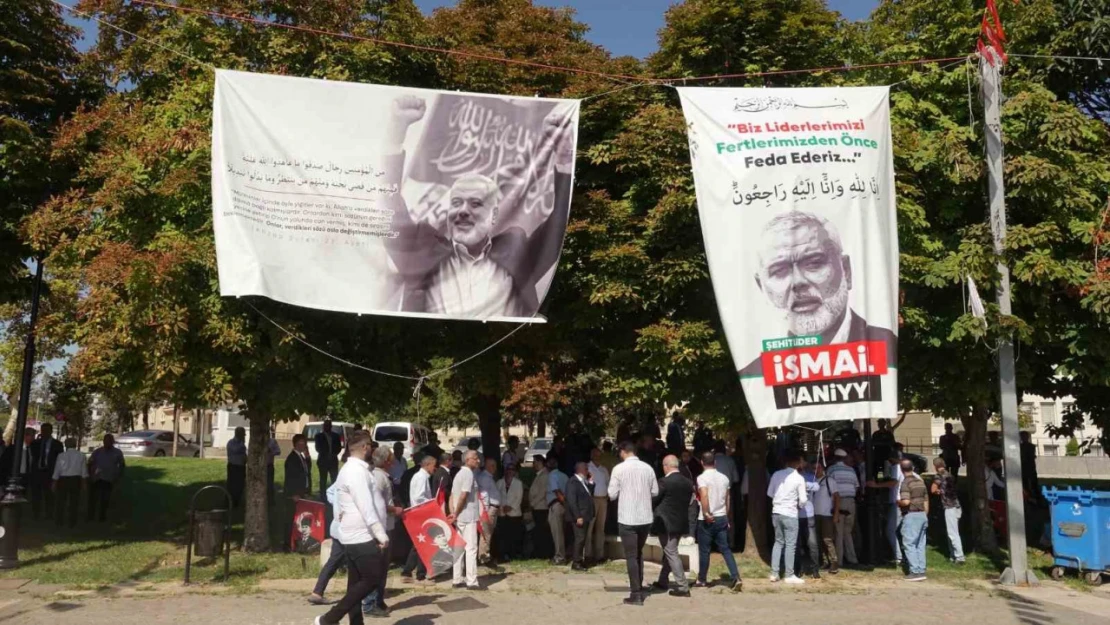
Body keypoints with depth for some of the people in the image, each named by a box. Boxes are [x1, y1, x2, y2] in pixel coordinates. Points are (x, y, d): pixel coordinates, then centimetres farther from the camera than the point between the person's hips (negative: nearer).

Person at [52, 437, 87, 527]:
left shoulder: (61, 455, -3)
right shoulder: (81, 456, -2)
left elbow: (57, 470, 0)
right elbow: (84, 470, 1)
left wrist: (54, 482, 9)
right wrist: (84, 481, 12)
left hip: (63, 479, 0)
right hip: (76, 480, 0)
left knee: (61, 500, 13)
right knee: (74, 501, 8)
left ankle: (59, 521, 19)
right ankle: (72, 522, 10)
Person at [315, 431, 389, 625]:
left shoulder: (351, 469, 16)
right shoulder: (357, 471, -17)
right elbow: (366, 507, -22)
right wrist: (381, 534, -21)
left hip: (354, 535, 10)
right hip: (362, 536, -10)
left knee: (357, 582, 9)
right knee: (372, 579, -8)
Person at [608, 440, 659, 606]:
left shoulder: (619, 469, -9)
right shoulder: (648, 468, 1)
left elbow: (612, 494, -6)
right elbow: (655, 492, 8)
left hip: (627, 518, -4)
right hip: (645, 517, 4)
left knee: (631, 556, 2)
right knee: (639, 553, 20)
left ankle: (636, 595, 1)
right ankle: (639, 589, 24)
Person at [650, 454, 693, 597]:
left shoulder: (664, 482, -17)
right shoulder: (688, 482, 4)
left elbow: (653, 500, -8)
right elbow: (689, 501, 11)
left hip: (667, 523, -7)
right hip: (681, 522, 8)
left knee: (671, 554, -2)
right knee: (669, 552, 19)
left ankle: (683, 587, -3)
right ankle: (662, 582, 30)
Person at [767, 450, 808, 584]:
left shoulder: (777, 474, 1)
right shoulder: (799, 478, -10)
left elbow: (769, 493, 8)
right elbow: (803, 500, -9)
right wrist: (799, 505, 12)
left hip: (776, 512, 5)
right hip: (790, 514, -5)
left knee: (778, 542, 15)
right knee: (790, 544, 3)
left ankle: (774, 573, 15)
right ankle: (789, 575, 7)